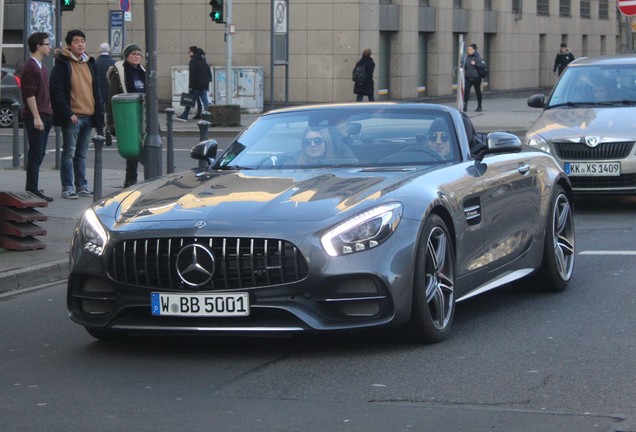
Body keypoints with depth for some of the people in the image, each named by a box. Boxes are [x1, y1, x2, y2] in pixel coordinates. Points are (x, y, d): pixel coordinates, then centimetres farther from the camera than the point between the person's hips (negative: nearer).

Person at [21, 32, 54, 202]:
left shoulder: (41, 67, 18)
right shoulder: (30, 67, -12)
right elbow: (29, 94, -17)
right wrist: (36, 117, -20)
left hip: (45, 116, 9)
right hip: (35, 117, -9)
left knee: (39, 154, 11)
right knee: (36, 154, -8)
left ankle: (32, 189, 16)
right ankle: (32, 190, -7)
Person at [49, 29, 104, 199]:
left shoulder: (90, 63, 15)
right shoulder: (63, 64, -6)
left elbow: (96, 90, 18)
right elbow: (56, 90, -12)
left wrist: (98, 114, 10)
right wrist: (68, 113, -18)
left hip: (89, 116, 6)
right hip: (72, 116, -6)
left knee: (82, 153, 12)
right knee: (69, 152, -3)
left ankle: (81, 186, 17)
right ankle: (68, 187, -1)